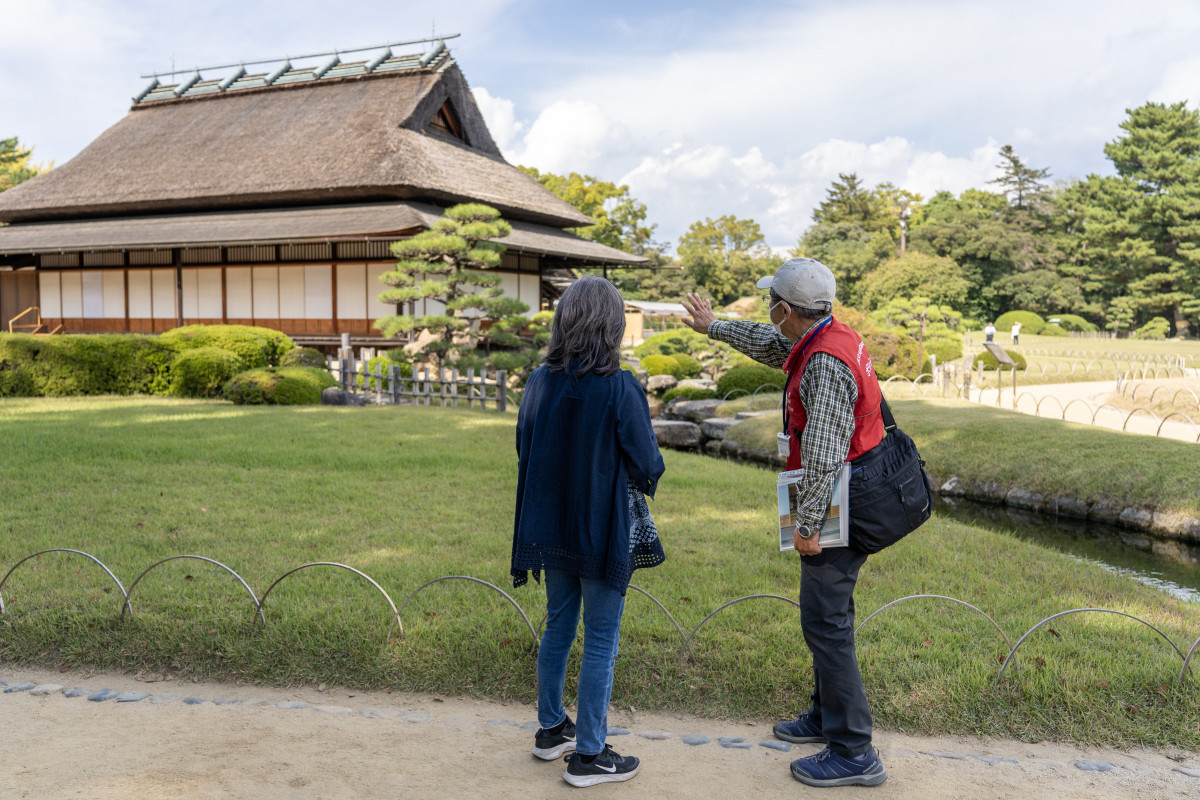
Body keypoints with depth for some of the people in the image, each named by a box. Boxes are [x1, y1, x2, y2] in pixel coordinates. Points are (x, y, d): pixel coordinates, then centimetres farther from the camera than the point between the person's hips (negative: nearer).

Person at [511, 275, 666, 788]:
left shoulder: (539, 382, -4)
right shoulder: (620, 389, -20)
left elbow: (524, 449, 7)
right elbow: (647, 466, -13)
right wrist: (640, 479, 9)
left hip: (551, 528, 5)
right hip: (603, 532, -5)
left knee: (558, 627, 21)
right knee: (601, 641, 7)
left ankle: (551, 730, 35)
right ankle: (589, 755, 16)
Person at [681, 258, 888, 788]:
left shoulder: (826, 362, -23)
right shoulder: (826, 338, 9)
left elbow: (822, 455, -27)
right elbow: (768, 343, 29)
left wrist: (806, 525, -21)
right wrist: (714, 327, 40)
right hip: (845, 505, 10)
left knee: (825, 622, -5)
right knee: (827, 615, 20)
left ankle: (853, 753, 3)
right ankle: (827, 716, 35)